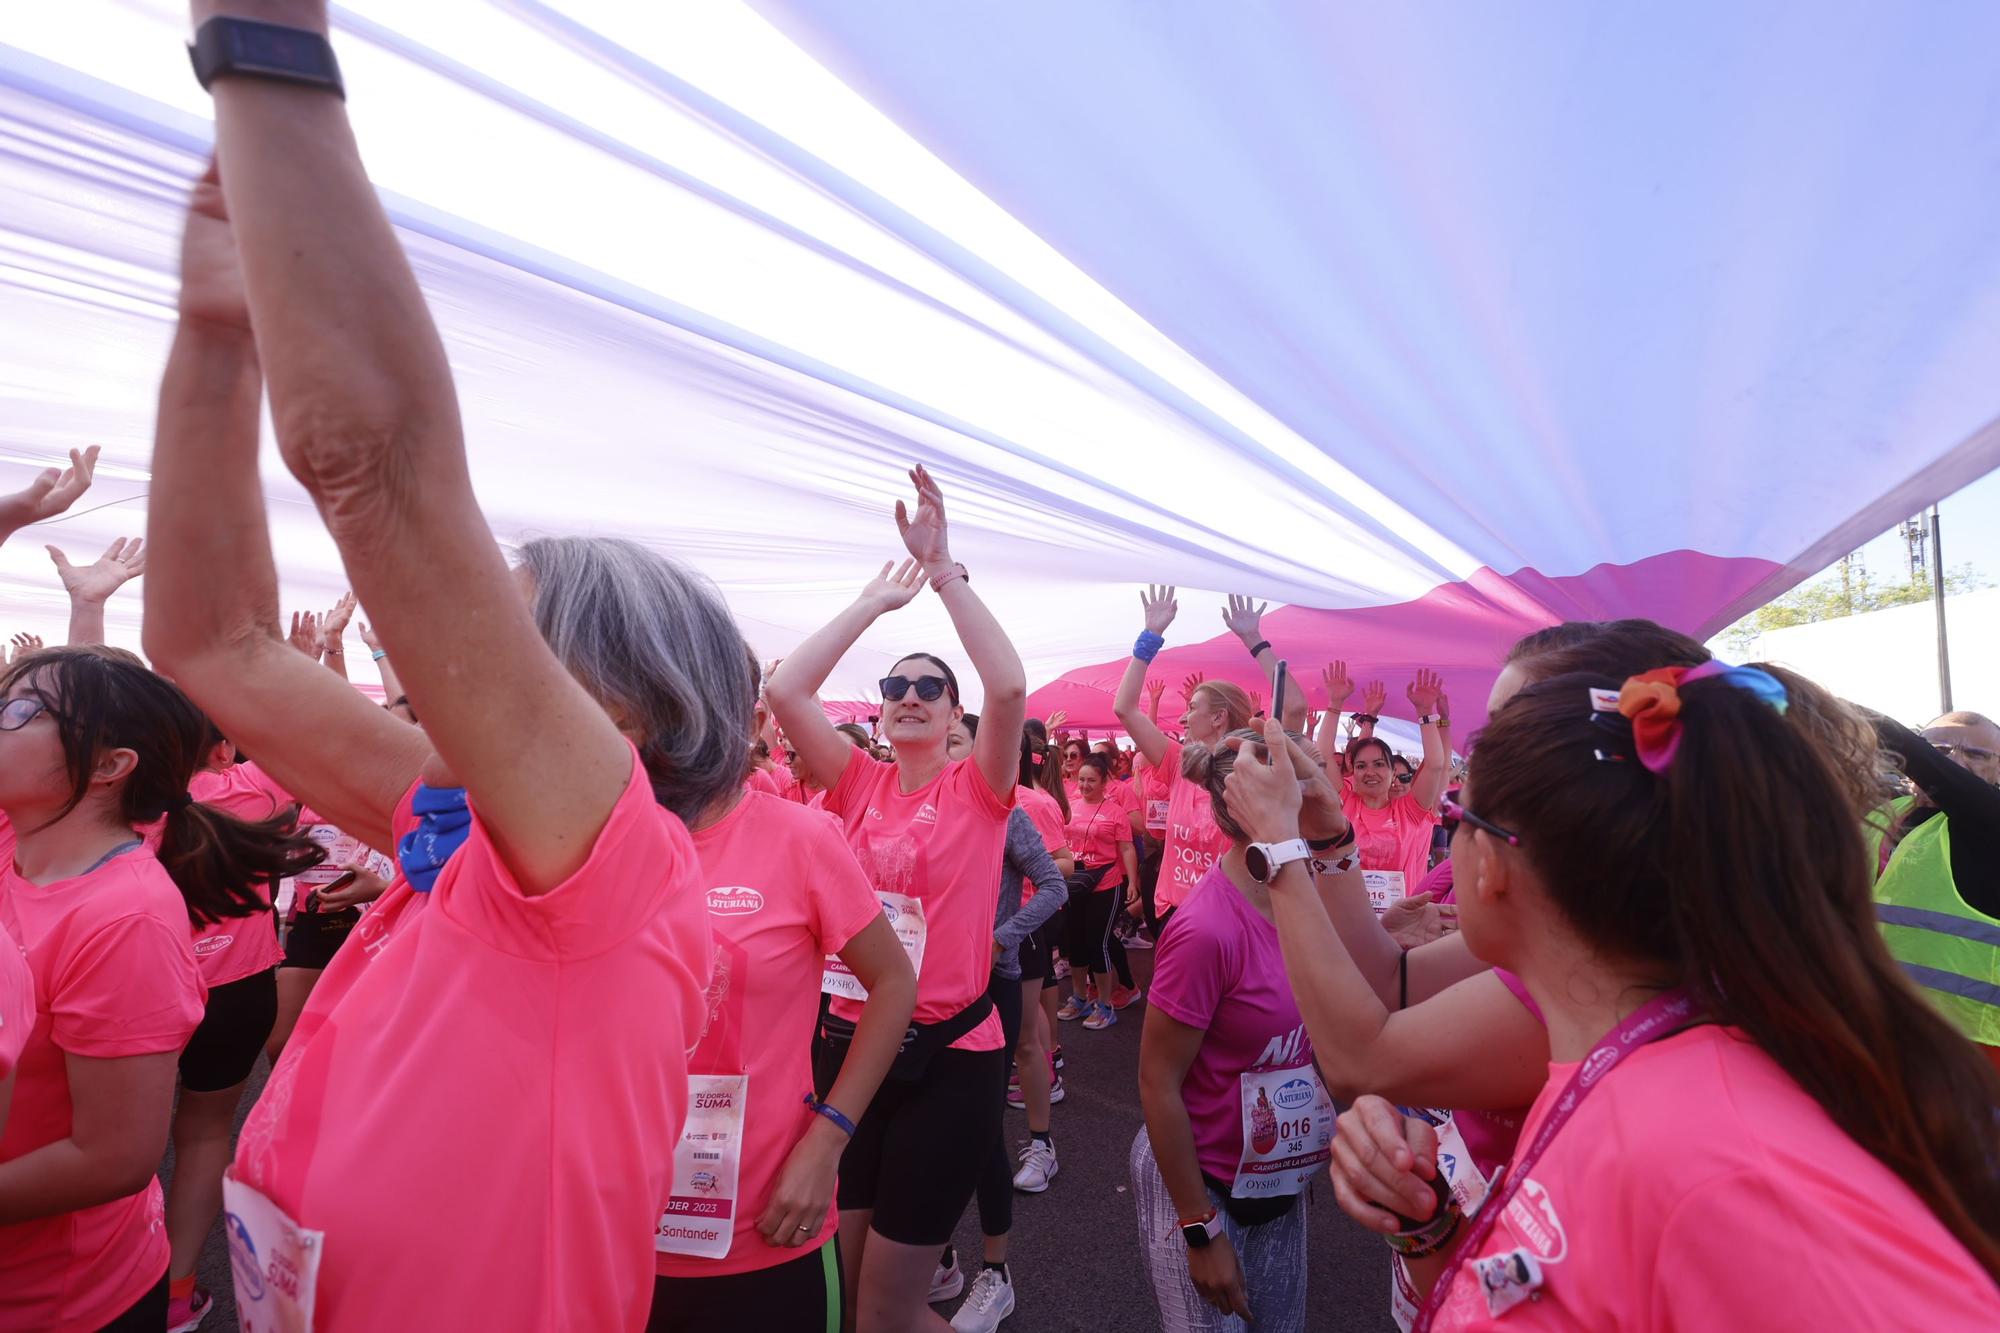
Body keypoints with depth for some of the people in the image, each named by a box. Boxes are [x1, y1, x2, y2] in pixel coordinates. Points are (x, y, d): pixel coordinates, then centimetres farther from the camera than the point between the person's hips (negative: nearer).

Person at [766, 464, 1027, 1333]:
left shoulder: (978, 789, -6)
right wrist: (874, 602, -6)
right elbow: (783, 690, -10)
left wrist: (945, 569, -22)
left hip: (950, 1054, -4)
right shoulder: (858, 784, 1)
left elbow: (1008, 687, -24)